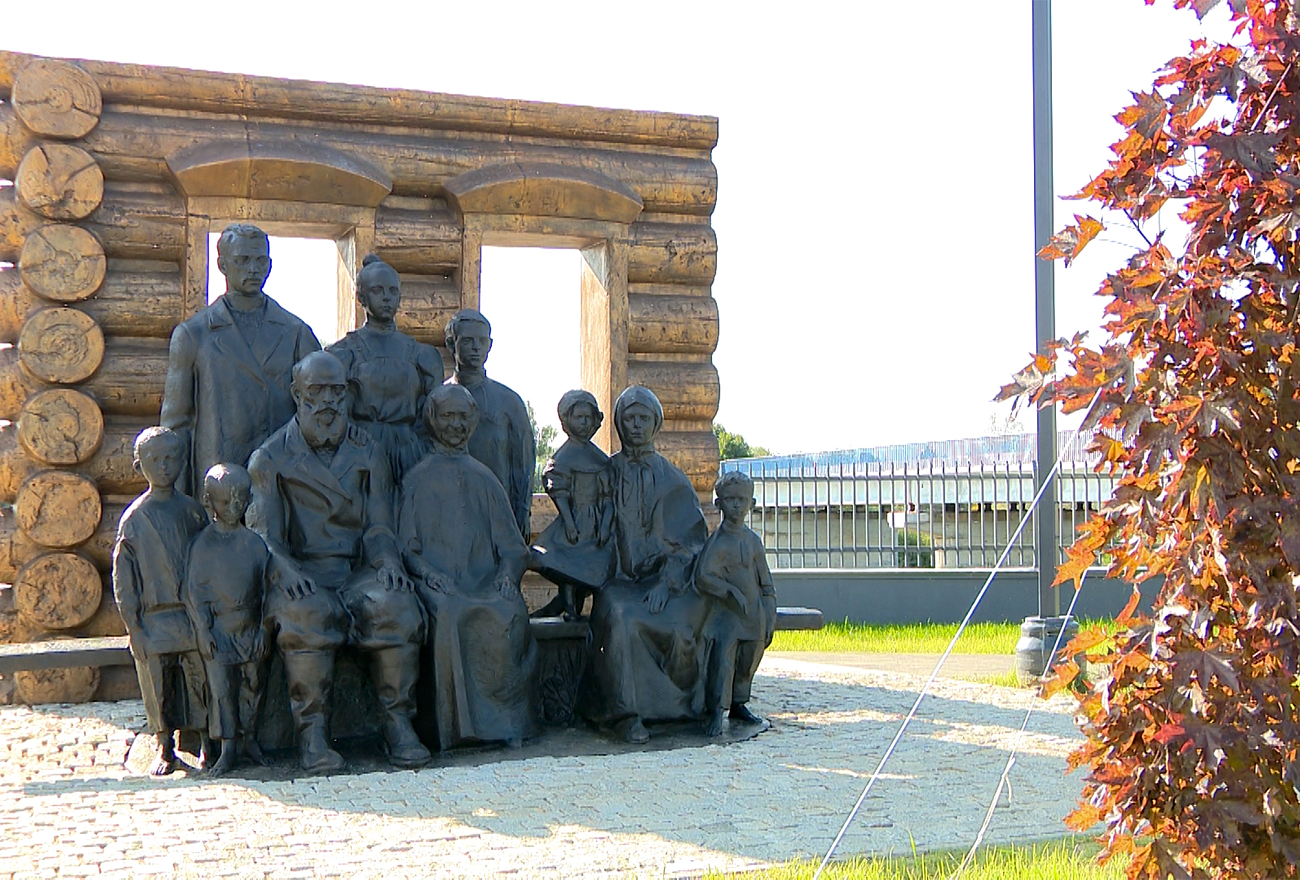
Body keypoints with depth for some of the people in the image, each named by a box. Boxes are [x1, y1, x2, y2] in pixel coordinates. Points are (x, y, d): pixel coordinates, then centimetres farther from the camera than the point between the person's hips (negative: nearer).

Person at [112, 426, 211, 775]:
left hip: (193, 615, 1)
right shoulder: (134, 518, 0)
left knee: (202, 682, 2)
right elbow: (123, 578, 1)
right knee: (159, 687, 5)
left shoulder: (192, 511, 4)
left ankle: (207, 747, 17)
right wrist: (133, 628, -4)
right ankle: (165, 750, 21)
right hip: (154, 621, -1)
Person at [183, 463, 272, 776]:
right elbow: (194, 590, -3)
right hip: (217, 629, -2)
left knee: (252, 683, 8)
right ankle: (228, 747, 5)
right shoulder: (202, 544, -4)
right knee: (221, 687, -2)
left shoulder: (254, 542, 2)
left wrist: (263, 627, 0)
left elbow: (265, 586, 5)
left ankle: (249, 738, 22)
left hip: (250, 628, 2)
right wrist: (203, 630, -8)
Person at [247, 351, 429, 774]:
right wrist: (286, 569, -23)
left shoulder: (368, 455, 16)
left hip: (358, 569, 2)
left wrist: (389, 562, -13)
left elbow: (378, 526, 11)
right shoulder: (270, 459, 9)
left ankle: (398, 723, -23)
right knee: (307, 613, -37)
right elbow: (264, 532, 0)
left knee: (397, 605, -31)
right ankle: (312, 733, -30)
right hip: (302, 572, -2)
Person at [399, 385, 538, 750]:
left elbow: (510, 545, 15)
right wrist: (431, 574, -14)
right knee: (452, 615, -35)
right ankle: (460, 724, -29)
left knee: (510, 614, -31)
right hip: (438, 582, -2)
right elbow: (407, 548, 6)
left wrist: (507, 573, -6)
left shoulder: (484, 479, 21)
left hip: (486, 580, 2)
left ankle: (509, 718, -25)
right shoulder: (419, 479, 13)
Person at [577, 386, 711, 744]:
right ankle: (626, 713, -31)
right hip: (621, 579, 0)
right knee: (622, 617, -35)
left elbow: (689, 539, 3)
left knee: (677, 625, -30)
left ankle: (681, 705, -6)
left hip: (669, 577, 0)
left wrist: (666, 584, -11)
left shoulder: (671, 478, 8)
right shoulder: (607, 471, 9)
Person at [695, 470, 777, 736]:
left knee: (748, 662, 9)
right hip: (725, 615, -6)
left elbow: (767, 585, 14)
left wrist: (769, 622, 9)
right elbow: (703, 577, -17)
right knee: (722, 659, -15)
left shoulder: (753, 541, 9)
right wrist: (731, 592, -18)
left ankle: (738, 704, 24)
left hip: (753, 616, 6)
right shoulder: (717, 541, -7)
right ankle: (715, 712, -13)